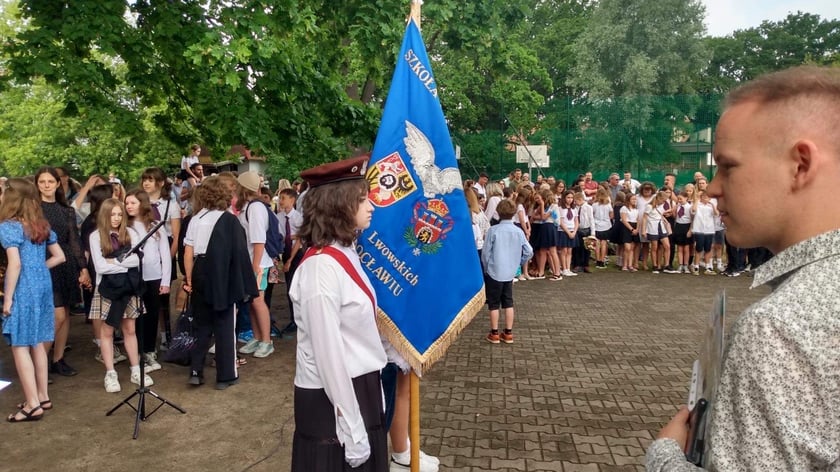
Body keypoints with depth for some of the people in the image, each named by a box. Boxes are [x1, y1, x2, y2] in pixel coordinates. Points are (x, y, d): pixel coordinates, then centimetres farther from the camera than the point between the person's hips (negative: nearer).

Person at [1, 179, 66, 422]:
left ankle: (33, 404, 1)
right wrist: (38, 269, 12)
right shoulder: (42, 225, 12)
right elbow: (59, 256, 14)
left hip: (23, 289, -7)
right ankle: (43, 397, 21)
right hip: (43, 285, 7)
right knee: (37, 343, 15)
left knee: (20, 346, 0)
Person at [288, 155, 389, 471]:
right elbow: (328, 354, -22)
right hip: (332, 400, -8)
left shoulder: (346, 253, 4)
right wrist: (352, 430, -18)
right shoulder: (321, 266, -22)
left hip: (361, 387, 8)